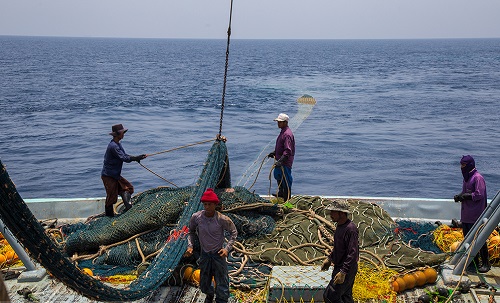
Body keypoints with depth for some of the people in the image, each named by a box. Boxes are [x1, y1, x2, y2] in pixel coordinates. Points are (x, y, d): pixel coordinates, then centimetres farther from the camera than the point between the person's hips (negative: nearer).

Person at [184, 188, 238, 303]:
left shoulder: (222, 219, -22)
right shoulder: (196, 217, -15)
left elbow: (233, 232, -6)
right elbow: (192, 232, 4)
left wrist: (227, 248, -16)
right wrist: (190, 246, -10)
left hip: (218, 254, -3)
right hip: (204, 254, 3)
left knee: (222, 284, 2)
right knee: (204, 286, 19)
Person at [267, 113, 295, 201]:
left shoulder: (287, 134, -23)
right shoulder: (283, 132, 10)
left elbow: (288, 151, -30)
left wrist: (280, 160, -36)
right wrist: (273, 153, 25)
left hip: (286, 162, -11)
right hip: (280, 160, 11)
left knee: (286, 180, -1)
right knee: (278, 175, 26)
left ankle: (287, 199, 10)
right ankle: (281, 193, 45)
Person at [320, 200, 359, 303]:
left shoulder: (350, 229, -25)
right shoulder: (340, 226, 7)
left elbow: (353, 253, -27)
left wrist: (343, 272, -29)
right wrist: (329, 259, 22)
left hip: (346, 269, -10)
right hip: (339, 267, 10)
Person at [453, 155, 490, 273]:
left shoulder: (478, 178, -12)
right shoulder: (466, 177, 16)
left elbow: (479, 194, -18)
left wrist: (464, 196, -15)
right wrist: (459, 196, 3)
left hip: (475, 216, -9)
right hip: (465, 215, 9)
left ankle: (486, 263, 7)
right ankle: (473, 263, 22)